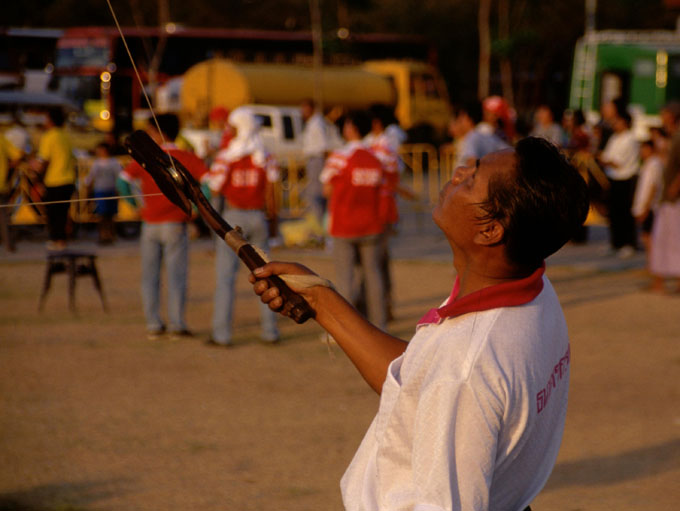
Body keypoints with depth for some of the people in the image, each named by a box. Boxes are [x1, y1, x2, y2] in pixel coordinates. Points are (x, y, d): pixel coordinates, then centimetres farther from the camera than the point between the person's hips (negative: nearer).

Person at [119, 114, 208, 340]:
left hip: (150, 223, 1)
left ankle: (153, 325, 7)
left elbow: (123, 180, -8)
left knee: (150, 276, 9)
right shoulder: (188, 159, -2)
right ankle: (176, 325, -1)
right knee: (176, 275, 2)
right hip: (175, 224, -1)